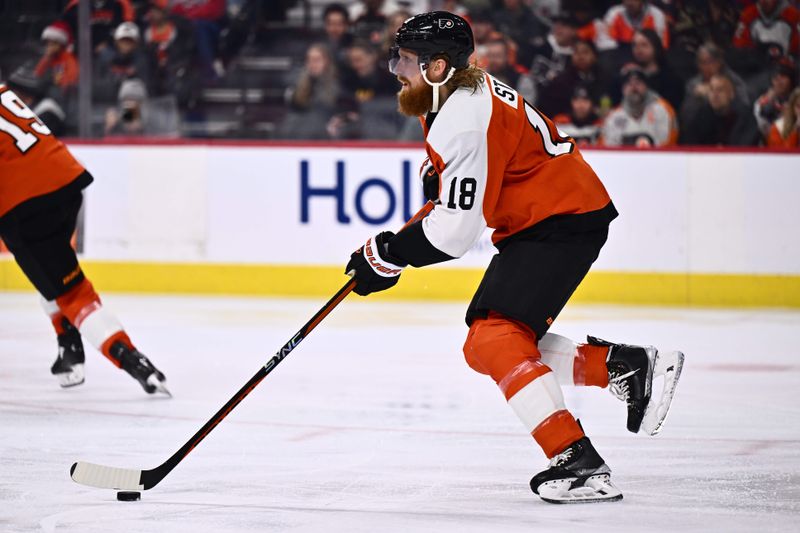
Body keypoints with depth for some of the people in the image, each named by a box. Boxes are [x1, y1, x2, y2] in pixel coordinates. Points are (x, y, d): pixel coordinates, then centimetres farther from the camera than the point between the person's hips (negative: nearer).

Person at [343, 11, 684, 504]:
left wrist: (388, 256, -18)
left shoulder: (467, 122, -24)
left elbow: (456, 230, -26)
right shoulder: (463, 91, 6)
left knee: (496, 339, -21)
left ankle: (580, 464, -25)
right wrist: (438, 175, 19)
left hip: (565, 222, -11)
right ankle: (624, 365, 11)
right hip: (533, 223, 11)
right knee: (486, 346, 10)